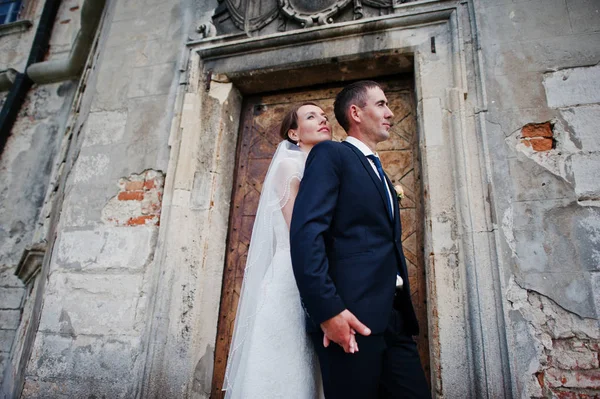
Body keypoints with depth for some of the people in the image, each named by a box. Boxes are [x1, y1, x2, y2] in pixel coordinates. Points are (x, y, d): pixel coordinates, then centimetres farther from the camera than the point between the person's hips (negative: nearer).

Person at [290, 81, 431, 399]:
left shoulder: (380, 174, 25)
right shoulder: (330, 154, -1)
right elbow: (306, 232, -15)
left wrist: (405, 312, 15)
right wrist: (327, 309, -22)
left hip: (395, 318, 8)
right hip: (351, 317, -8)